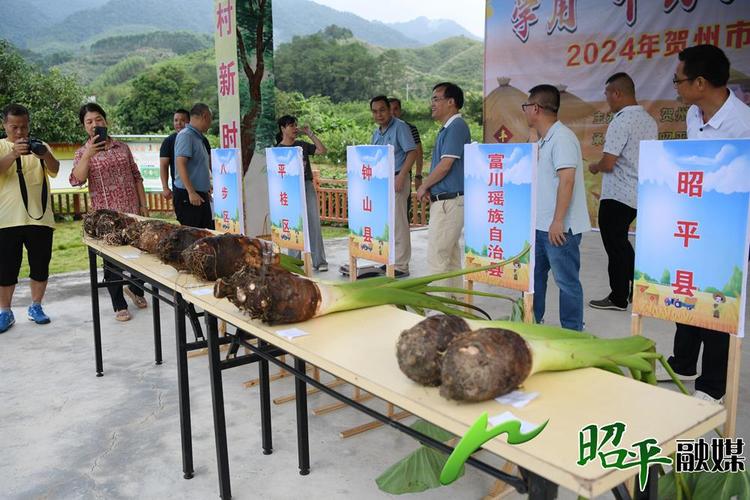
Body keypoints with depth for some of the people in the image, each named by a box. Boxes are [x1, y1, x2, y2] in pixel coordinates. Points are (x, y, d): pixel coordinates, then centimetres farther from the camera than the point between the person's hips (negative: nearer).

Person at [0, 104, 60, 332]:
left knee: (40, 266, 8)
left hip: (40, 217, 2)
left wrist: (46, 155, -30)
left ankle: (35, 307, 23)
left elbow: (54, 170, -7)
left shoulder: (40, 147, 10)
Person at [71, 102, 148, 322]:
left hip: (132, 211, 3)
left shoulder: (122, 147, 9)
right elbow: (76, 180, -15)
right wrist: (88, 154, -25)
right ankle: (119, 305, 16)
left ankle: (134, 288, 37)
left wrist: (143, 205, 5)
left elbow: (136, 177, 11)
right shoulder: (83, 153, 2)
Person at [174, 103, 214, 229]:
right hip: (187, 195, -10)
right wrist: (191, 192, -25)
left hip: (200, 195, 10)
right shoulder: (186, 135, -11)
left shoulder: (199, 137, 18)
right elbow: (180, 164, -20)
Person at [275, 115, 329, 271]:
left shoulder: (302, 145, 10)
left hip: (307, 187, 2)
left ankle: (319, 261, 4)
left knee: (314, 224, 0)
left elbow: (323, 150, 3)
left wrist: (310, 134, 1)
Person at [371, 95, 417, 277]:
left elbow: (412, 152, -14)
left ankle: (401, 266, -1)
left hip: (396, 180, -8)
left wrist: (401, 177, -20)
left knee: (399, 224, -6)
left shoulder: (400, 127, -8)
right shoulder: (376, 133, 16)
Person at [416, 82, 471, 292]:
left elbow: (446, 165, -19)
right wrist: (428, 187, 4)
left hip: (449, 201, -10)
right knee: (450, 255, 15)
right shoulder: (446, 128, 18)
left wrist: (424, 186, -7)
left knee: (437, 256, -7)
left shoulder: (456, 126, -13)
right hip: (444, 200, 10)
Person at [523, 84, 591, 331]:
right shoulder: (544, 140, 14)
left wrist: (558, 221, -24)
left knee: (566, 280, 0)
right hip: (540, 225, 10)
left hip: (560, 228, -10)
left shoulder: (562, 137, -16)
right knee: (533, 274, 18)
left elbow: (567, 179, -23)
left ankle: (573, 333, 11)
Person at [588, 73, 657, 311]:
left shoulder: (620, 122, -18)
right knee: (621, 242, 22)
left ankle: (618, 298, 13)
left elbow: (608, 164, -22)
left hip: (616, 195, -8)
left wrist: (594, 167, 0)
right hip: (638, 194, 8)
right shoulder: (649, 121, 8)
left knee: (615, 246, 3)